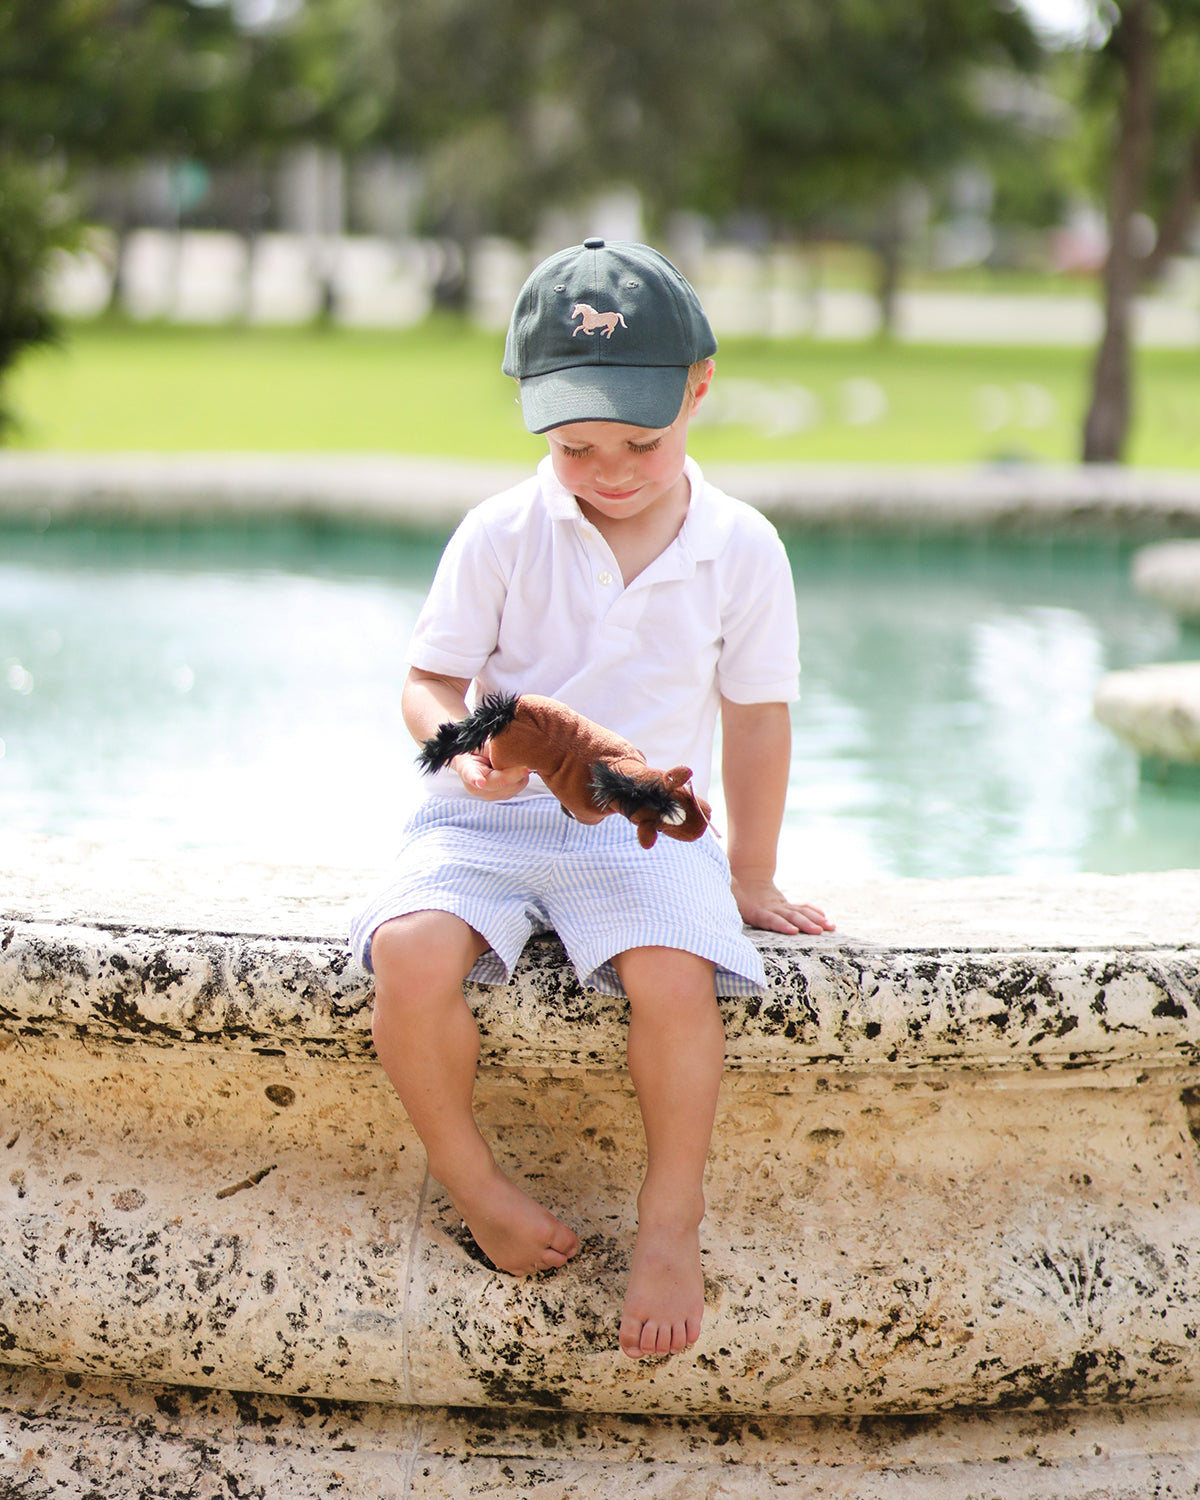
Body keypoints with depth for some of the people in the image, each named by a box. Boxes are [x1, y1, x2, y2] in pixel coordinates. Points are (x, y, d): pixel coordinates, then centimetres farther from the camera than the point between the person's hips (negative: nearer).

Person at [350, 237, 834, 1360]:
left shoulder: (741, 550, -2)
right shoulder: (500, 534, -3)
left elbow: (756, 719, 8)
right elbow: (429, 681, 2)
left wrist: (750, 877, 14)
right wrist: (464, 745, -21)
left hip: (645, 828, 0)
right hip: (489, 816, 0)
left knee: (675, 973, -32)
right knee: (411, 954, -30)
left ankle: (671, 1215, -11)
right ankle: (467, 1176, -5)